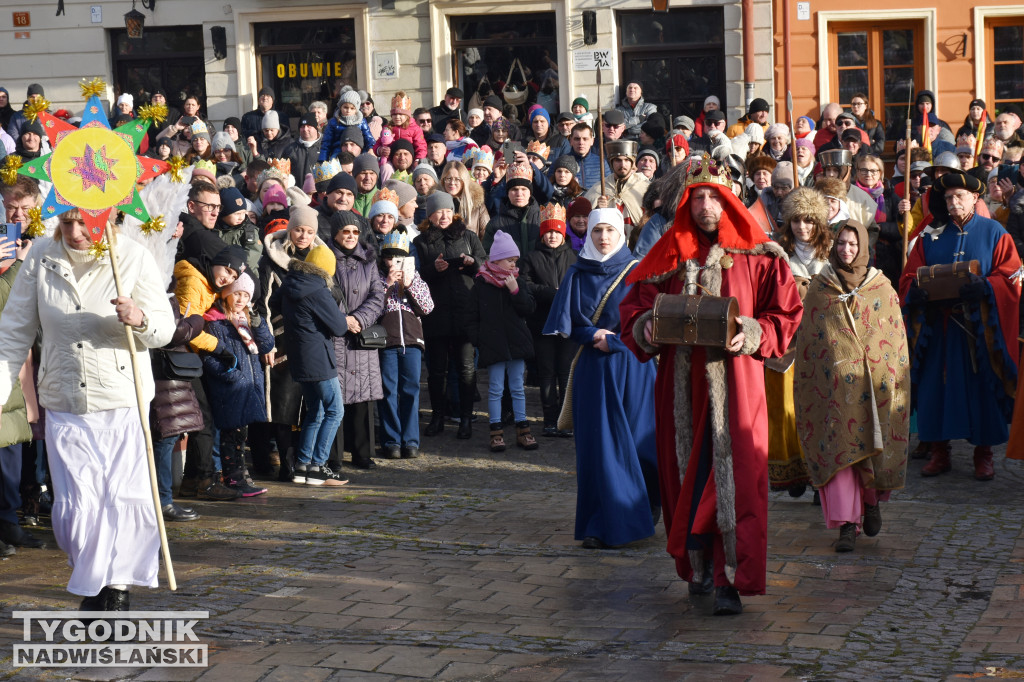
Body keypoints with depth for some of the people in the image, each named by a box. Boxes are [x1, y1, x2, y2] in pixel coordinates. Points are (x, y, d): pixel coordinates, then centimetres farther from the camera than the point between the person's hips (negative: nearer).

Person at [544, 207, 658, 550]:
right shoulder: (577, 275, 7)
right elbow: (566, 323, 4)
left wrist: (613, 341, -11)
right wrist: (594, 335, -11)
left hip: (630, 368, -1)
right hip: (592, 370, 1)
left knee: (636, 439, 0)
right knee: (598, 443, -2)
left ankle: (650, 499, 27)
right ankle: (604, 525, 1)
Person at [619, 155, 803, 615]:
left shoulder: (757, 257, 2)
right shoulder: (670, 257, 11)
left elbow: (786, 313, 1)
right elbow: (634, 304, 13)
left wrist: (752, 335, -16)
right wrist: (645, 328, -8)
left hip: (735, 379, -3)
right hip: (682, 382, 4)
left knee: (733, 475, -9)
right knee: (686, 474, 7)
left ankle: (730, 582, -11)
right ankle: (699, 566, 20)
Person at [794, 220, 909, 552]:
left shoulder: (882, 288, 6)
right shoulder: (819, 288, 7)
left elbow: (896, 337, 7)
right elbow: (806, 338, 10)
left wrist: (897, 380, 1)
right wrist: (806, 384, 7)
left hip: (874, 383, 0)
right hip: (834, 384, 0)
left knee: (874, 445, 1)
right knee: (837, 447, -5)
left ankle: (872, 501, 30)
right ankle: (847, 523, -2)